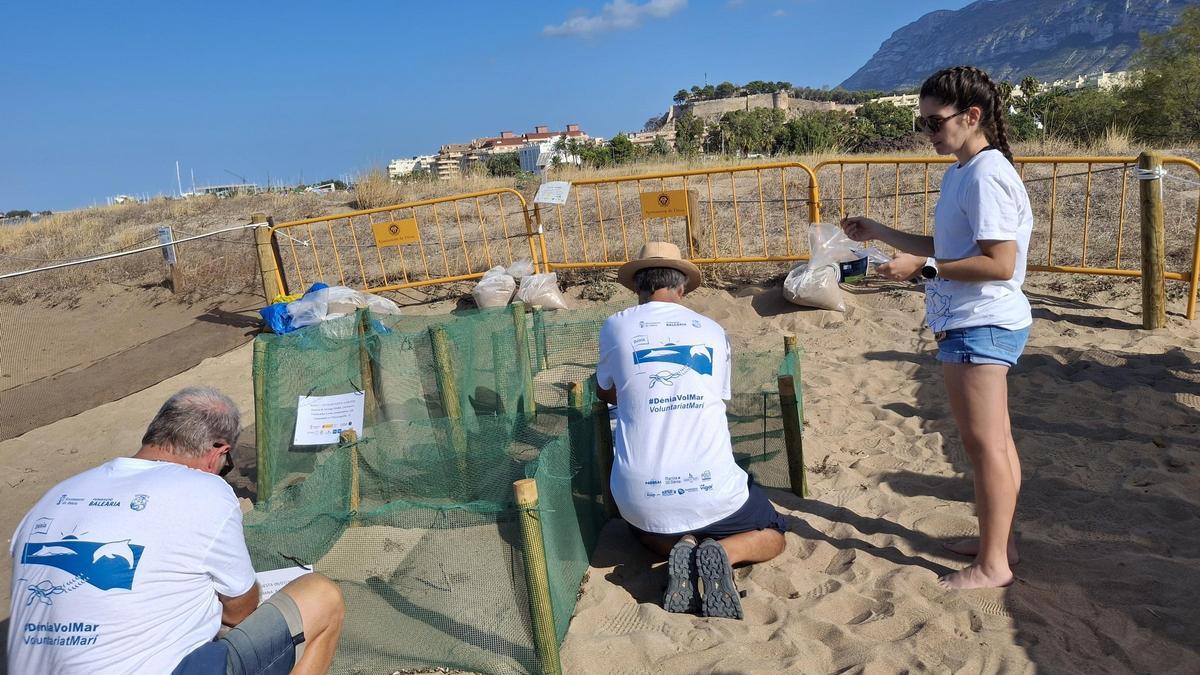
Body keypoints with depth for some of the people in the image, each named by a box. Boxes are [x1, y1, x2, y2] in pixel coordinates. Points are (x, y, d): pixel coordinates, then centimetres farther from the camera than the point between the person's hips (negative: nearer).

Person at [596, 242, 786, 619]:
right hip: (713, 489, 0)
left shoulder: (616, 326, 3)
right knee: (773, 536, 29)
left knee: (646, 530, 37)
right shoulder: (714, 332, 8)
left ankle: (683, 547, 2)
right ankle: (723, 553, -5)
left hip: (642, 496, 1)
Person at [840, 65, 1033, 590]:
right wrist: (879, 233, 15)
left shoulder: (986, 175, -18)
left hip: (979, 326, -10)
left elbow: (999, 263, -23)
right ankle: (996, 540, 31)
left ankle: (993, 564, 11)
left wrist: (923, 267, -21)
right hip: (971, 324, 10)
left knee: (984, 443, -1)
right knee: (994, 441, 17)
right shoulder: (960, 174, 13)